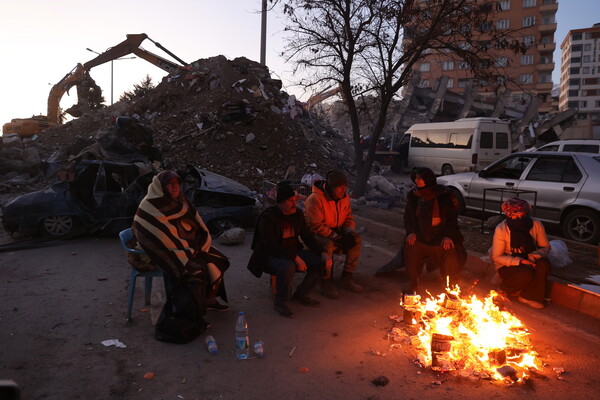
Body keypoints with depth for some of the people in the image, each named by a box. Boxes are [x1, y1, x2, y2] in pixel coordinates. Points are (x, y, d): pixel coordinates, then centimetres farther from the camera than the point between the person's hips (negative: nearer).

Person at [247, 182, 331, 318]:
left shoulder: (298, 214, 2)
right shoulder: (268, 217, -19)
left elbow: (307, 236, 6)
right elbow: (271, 246, -26)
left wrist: (322, 253, -10)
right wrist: (295, 258, -33)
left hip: (293, 253, 7)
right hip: (269, 256, -7)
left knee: (320, 261, -11)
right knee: (288, 267, -39)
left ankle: (300, 295, 6)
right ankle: (280, 303, -14)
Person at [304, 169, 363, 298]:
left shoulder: (345, 197, 0)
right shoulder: (315, 199, -23)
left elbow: (349, 218, 9)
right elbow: (316, 226, -24)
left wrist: (349, 233, -13)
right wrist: (337, 237, -26)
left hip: (336, 234, 7)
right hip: (316, 234, -7)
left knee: (356, 240, -16)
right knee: (328, 245, -37)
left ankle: (347, 278, -3)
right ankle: (325, 282, -19)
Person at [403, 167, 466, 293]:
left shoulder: (444, 195, -6)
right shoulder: (413, 195, 4)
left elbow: (452, 216, -4)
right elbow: (408, 215, 9)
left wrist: (448, 236, -16)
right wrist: (411, 232, -7)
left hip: (441, 234, -2)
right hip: (421, 234, 3)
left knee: (451, 252, -25)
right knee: (411, 247, -23)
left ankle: (452, 284, -1)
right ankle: (413, 281, -3)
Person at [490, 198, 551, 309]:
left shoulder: (536, 225, -8)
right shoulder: (501, 229, -17)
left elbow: (546, 247, 2)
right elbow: (496, 256, -13)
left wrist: (533, 256, -21)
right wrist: (519, 261, -25)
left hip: (529, 261, 4)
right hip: (507, 266, -4)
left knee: (544, 264, -28)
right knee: (526, 273, -34)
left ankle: (528, 297, -16)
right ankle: (505, 290, -2)